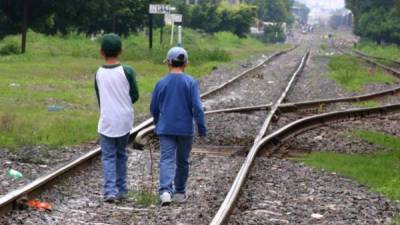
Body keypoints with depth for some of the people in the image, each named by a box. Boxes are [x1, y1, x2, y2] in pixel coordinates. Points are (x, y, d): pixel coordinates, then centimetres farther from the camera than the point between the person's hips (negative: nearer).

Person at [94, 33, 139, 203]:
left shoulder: (99, 74, -3)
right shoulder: (127, 72, -9)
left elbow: (99, 98, 7)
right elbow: (135, 96, -1)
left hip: (106, 122, 0)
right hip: (124, 120, 0)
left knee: (108, 157, 3)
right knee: (121, 154, 16)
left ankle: (110, 191, -11)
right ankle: (121, 190, 20)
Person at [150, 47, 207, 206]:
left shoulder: (161, 83, -2)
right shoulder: (190, 83, -7)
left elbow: (154, 108, 7)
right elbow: (197, 108, -11)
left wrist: (158, 123, 25)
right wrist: (202, 128, -1)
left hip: (166, 129, 0)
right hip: (185, 129, 0)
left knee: (166, 159, -5)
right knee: (182, 161, 15)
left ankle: (165, 191, -26)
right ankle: (179, 193, 25)